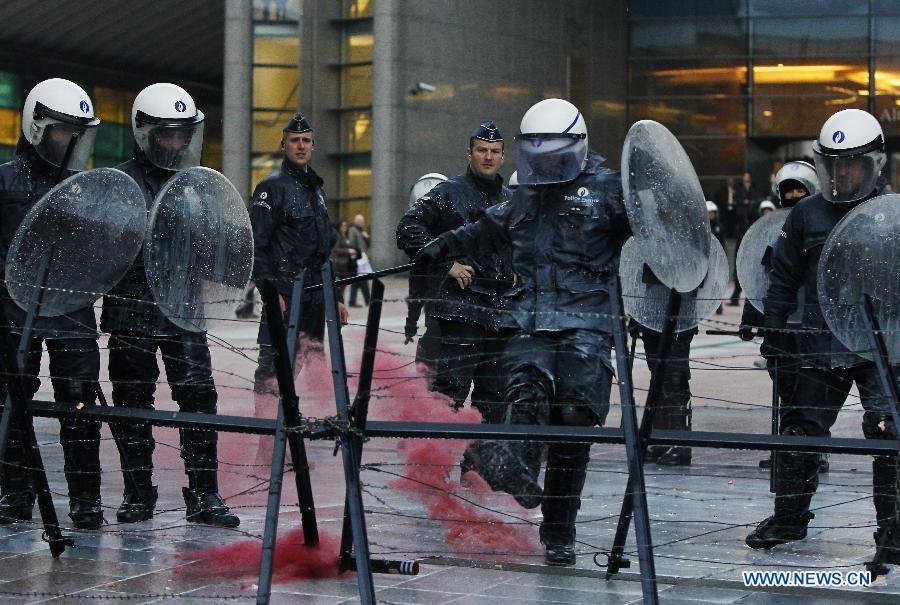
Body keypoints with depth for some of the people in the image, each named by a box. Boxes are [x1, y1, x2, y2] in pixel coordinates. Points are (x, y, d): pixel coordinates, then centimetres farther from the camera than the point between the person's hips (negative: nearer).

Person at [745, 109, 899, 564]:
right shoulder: (806, 215, 8)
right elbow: (783, 279, 13)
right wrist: (773, 334, 9)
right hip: (821, 347, 3)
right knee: (801, 430, 8)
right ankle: (789, 518, 25)